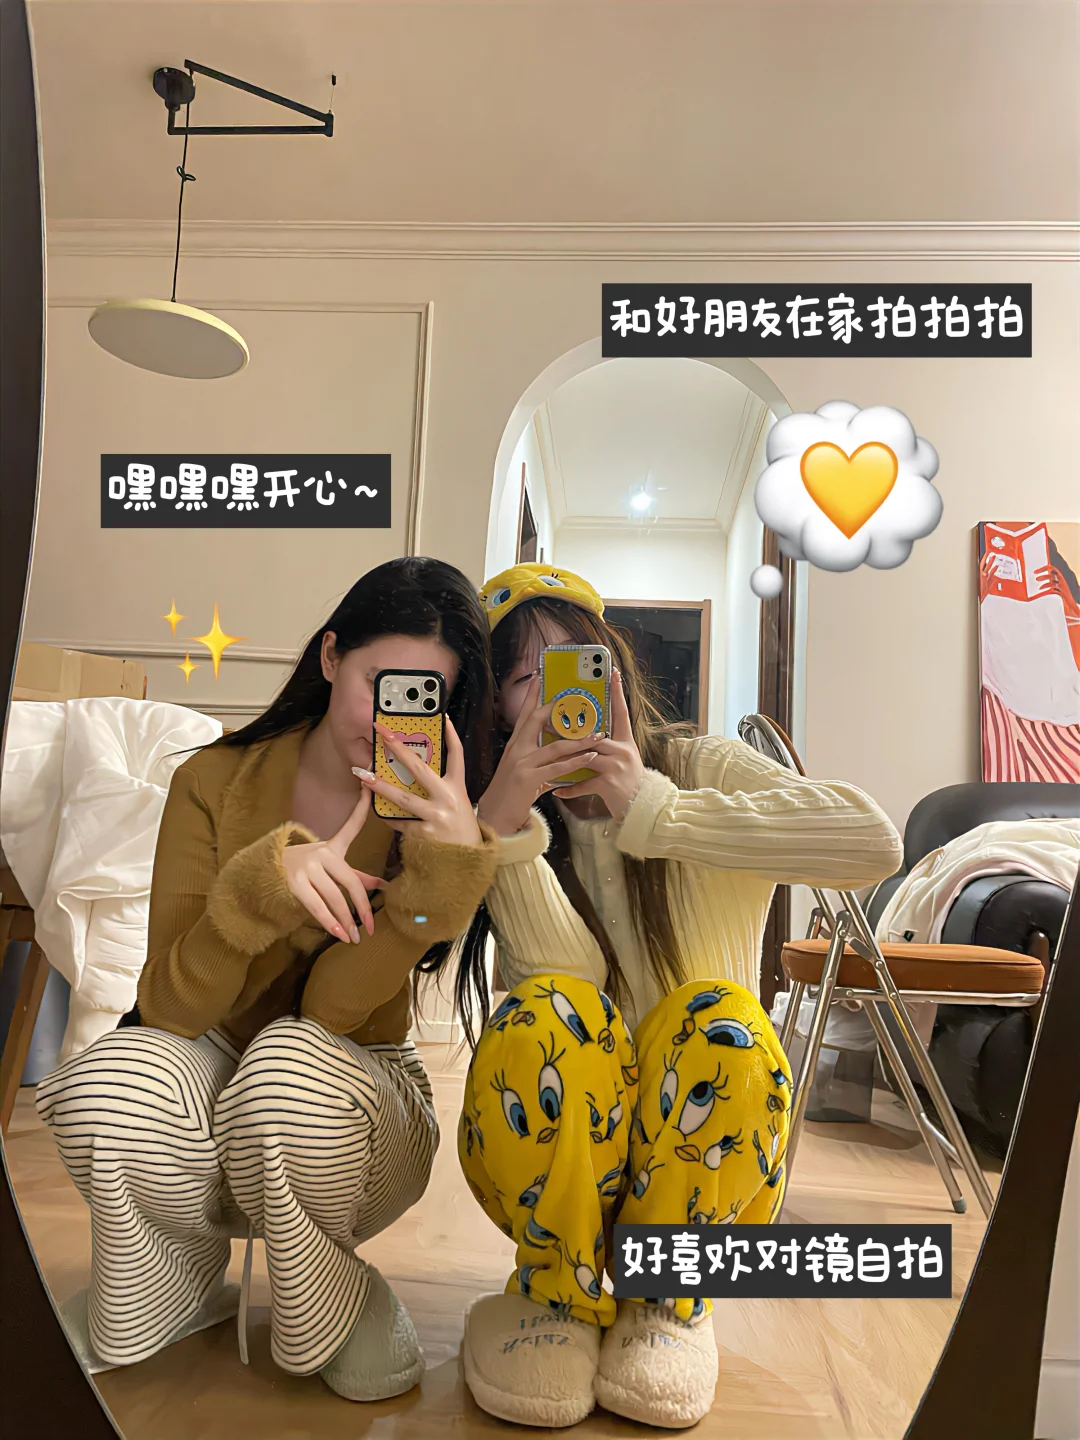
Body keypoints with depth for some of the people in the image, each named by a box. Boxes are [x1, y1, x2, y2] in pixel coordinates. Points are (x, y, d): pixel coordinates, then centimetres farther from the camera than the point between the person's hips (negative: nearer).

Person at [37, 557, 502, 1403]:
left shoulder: (435, 818, -11)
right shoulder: (217, 783, -10)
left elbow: (332, 1011, -22)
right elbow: (168, 1007, -17)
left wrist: (445, 866, -36)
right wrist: (262, 882, -35)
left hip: (353, 1093, -1)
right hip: (209, 1075, 2)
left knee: (289, 1061, -35)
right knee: (114, 1080, -32)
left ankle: (334, 1299, -4)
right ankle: (179, 1288, 2)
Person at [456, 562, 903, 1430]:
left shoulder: (701, 770, -6)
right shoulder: (513, 823, -2)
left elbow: (874, 842, -26)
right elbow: (566, 976, -20)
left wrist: (657, 812, -27)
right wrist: (505, 822, -31)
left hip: (705, 1155, 0)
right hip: (557, 1154, 1)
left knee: (719, 1017, -31)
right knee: (546, 1016, -30)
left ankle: (662, 1300, -5)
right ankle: (562, 1295, -4)